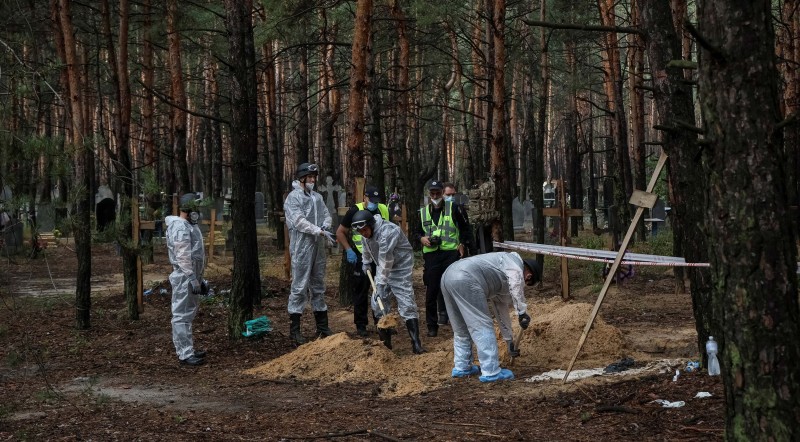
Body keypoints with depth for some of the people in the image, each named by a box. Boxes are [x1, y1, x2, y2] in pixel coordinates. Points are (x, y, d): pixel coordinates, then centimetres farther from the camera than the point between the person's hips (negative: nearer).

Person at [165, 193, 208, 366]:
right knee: (182, 315, -8)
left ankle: (187, 349, 25)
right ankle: (185, 354, -9)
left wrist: (199, 278, 23)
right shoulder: (180, 227, -15)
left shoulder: (190, 225, 17)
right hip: (184, 276, -11)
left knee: (189, 313, 16)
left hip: (191, 276, 11)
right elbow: (183, 256, -22)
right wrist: (192, 278, -25)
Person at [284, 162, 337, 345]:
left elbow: (327, 215, 11)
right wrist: (321, 232, -22)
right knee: (299, 288, -6)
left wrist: (325, 226, -12)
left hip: (318, 248, 7)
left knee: (318, 287, 13)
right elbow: (299, 222, -18)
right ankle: (294, 329, -3)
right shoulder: (293, 197, -8)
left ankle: (322, 327, 21)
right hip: (302, 249, -7)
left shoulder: (317, 197, 14)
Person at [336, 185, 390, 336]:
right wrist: (348, 250, -12)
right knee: (360, 293, 0)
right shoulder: (355, 211, -8)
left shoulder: (384, 210, 3)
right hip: (360, 258, -4)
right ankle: (361, 326, 8)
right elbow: (340, 232, -2)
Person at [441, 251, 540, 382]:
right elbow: (515, 282, -12)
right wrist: (522, 312, -9)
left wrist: (510, 341, 47)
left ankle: (461, 367, 32)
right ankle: (491, 371, -2)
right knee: (482, 326, -4)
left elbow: (501, 309, 42)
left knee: (461, 328, 23)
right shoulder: (515, 260, 10)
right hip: (466, 279, -10)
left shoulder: (501, 284, 36)